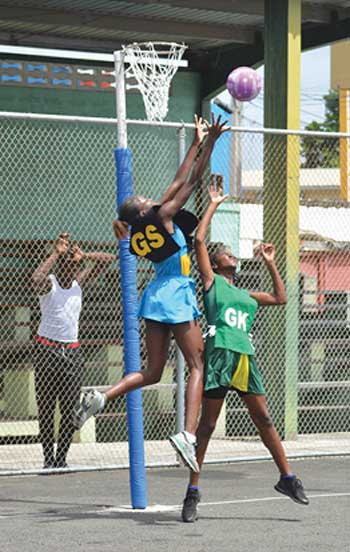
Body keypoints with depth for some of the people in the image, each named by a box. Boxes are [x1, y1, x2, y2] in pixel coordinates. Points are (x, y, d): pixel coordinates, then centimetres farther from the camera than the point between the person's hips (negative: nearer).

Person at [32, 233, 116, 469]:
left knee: (71, 409, 0)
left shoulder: (79, 282, 8)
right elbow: (36, 278, -32)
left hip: (72, 350, 5)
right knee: (46, 406, -2)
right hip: (47, 349, -4)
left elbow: (107, 259, 10)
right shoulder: (48, 284, -6)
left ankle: (62, 457, 7)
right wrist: (56, 254, -25)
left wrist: (84, 256, -6)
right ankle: (48, 457, 1)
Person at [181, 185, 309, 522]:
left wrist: (270, 264, 30)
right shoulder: (211, 281, 10)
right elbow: (199, 240, 1)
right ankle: (193, 492, 0)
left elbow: (280, 298, 33)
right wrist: (213, 205, 9)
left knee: (263, 419, 5)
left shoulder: (246, 295, 26)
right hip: (219, 354, -5)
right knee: (207, 424, -4)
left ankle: (287, 478, 12)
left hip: (245, 357, 5)